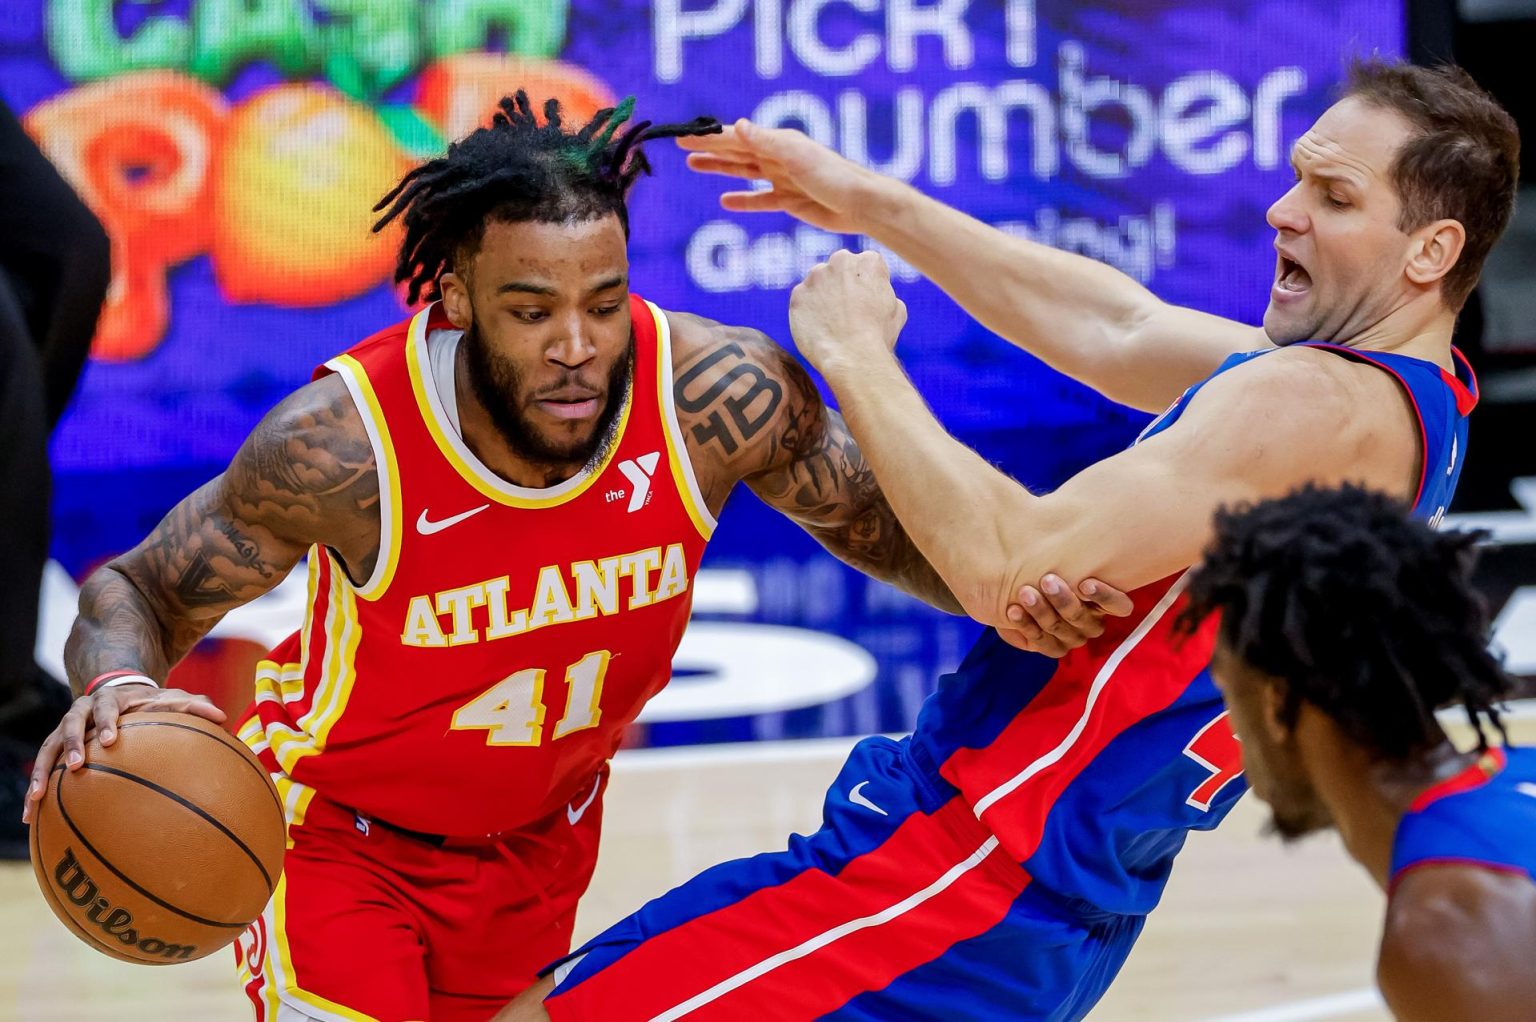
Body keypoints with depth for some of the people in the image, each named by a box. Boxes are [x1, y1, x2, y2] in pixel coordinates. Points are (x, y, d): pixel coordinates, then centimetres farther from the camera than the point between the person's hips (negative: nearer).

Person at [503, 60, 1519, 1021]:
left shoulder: (1322, 407, -19)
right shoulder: (1414, 397, 13)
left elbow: (1014, 568, -25)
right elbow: (1122, 329, 24)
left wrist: (855, 355, -13)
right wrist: (874, 203, 24)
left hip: (973, 877, -11)